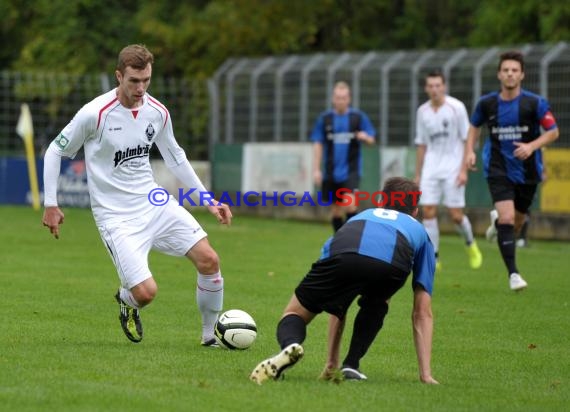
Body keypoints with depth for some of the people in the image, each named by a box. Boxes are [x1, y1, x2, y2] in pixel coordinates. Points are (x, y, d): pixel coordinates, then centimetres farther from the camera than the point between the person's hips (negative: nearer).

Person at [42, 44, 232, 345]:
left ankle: (211, 336, 9)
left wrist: (207, 199, 14)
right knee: (146, 292, -17)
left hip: (154, 204, 5)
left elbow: (175, 158, 17)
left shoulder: (158, 113, 1)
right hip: (115, 216, -5)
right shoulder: (94, 114, -16)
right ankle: (126, 300, 22)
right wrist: (51, 205, -5)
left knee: (208, 260, -10)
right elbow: (55, 152, -3)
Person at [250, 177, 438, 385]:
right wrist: (426, 375, 38)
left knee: (294, 314, 20)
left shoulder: (361, 217, 47)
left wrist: (331, 362, 53)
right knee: (375, 305, 36)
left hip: (342, 254, 0)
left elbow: (337, 305, 50)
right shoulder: (419, 232, 41)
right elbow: (422, 313, 37)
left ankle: (290, 345, -15)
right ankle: (351, 364, 16)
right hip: (391, 266, 0)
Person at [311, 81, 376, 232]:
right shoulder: (324, 118, 3)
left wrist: (365, 137, -20)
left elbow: (371, 140, 4)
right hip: (331, 172, 2)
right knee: (335, 208, 8)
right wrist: (316, 170, 2)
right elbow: (318, 145, 7)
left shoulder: (359, 116, 0)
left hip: (351, 170, -2)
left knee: (349, 202, -21)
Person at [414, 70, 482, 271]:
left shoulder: (456, 107, -6)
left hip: (453, 167, -4)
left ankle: (470, 245, 24)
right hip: (431, 168, 4)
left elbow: (466, 140, -5)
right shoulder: (423, 111, 7)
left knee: (456, 215, -5)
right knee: (428, 211, -6)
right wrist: (418, 175, 14)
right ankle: (433, 259, 0)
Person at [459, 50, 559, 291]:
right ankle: (513, 273, -17)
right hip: (498, 170, -1)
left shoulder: (535, 103, -9)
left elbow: (553, 132, -3)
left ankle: (498, 222, 52)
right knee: (507, 218, -18)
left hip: (527, 171, 1)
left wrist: (532, 146, -19)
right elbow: (474, 127, 15)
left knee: (518, 220, 15)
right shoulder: (487, 103, -3)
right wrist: (469, 152, 1)